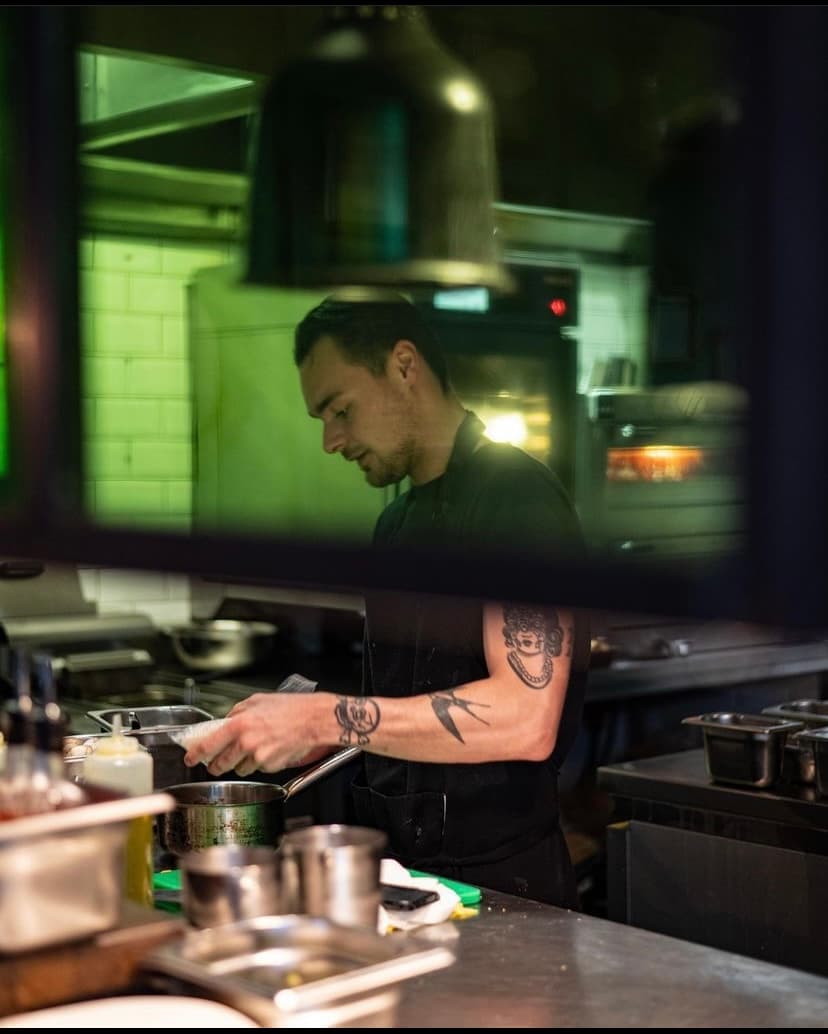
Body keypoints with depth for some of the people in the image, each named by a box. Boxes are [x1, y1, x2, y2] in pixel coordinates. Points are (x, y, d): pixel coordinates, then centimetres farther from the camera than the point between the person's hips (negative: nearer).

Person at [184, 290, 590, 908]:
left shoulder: (516, 493, -13)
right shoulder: (398, 521, 15)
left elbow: (525, 721, -24)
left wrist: (324, 719, -25)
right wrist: (297, 739, 4)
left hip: (499, 879, -7)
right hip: (398, 865, 7)